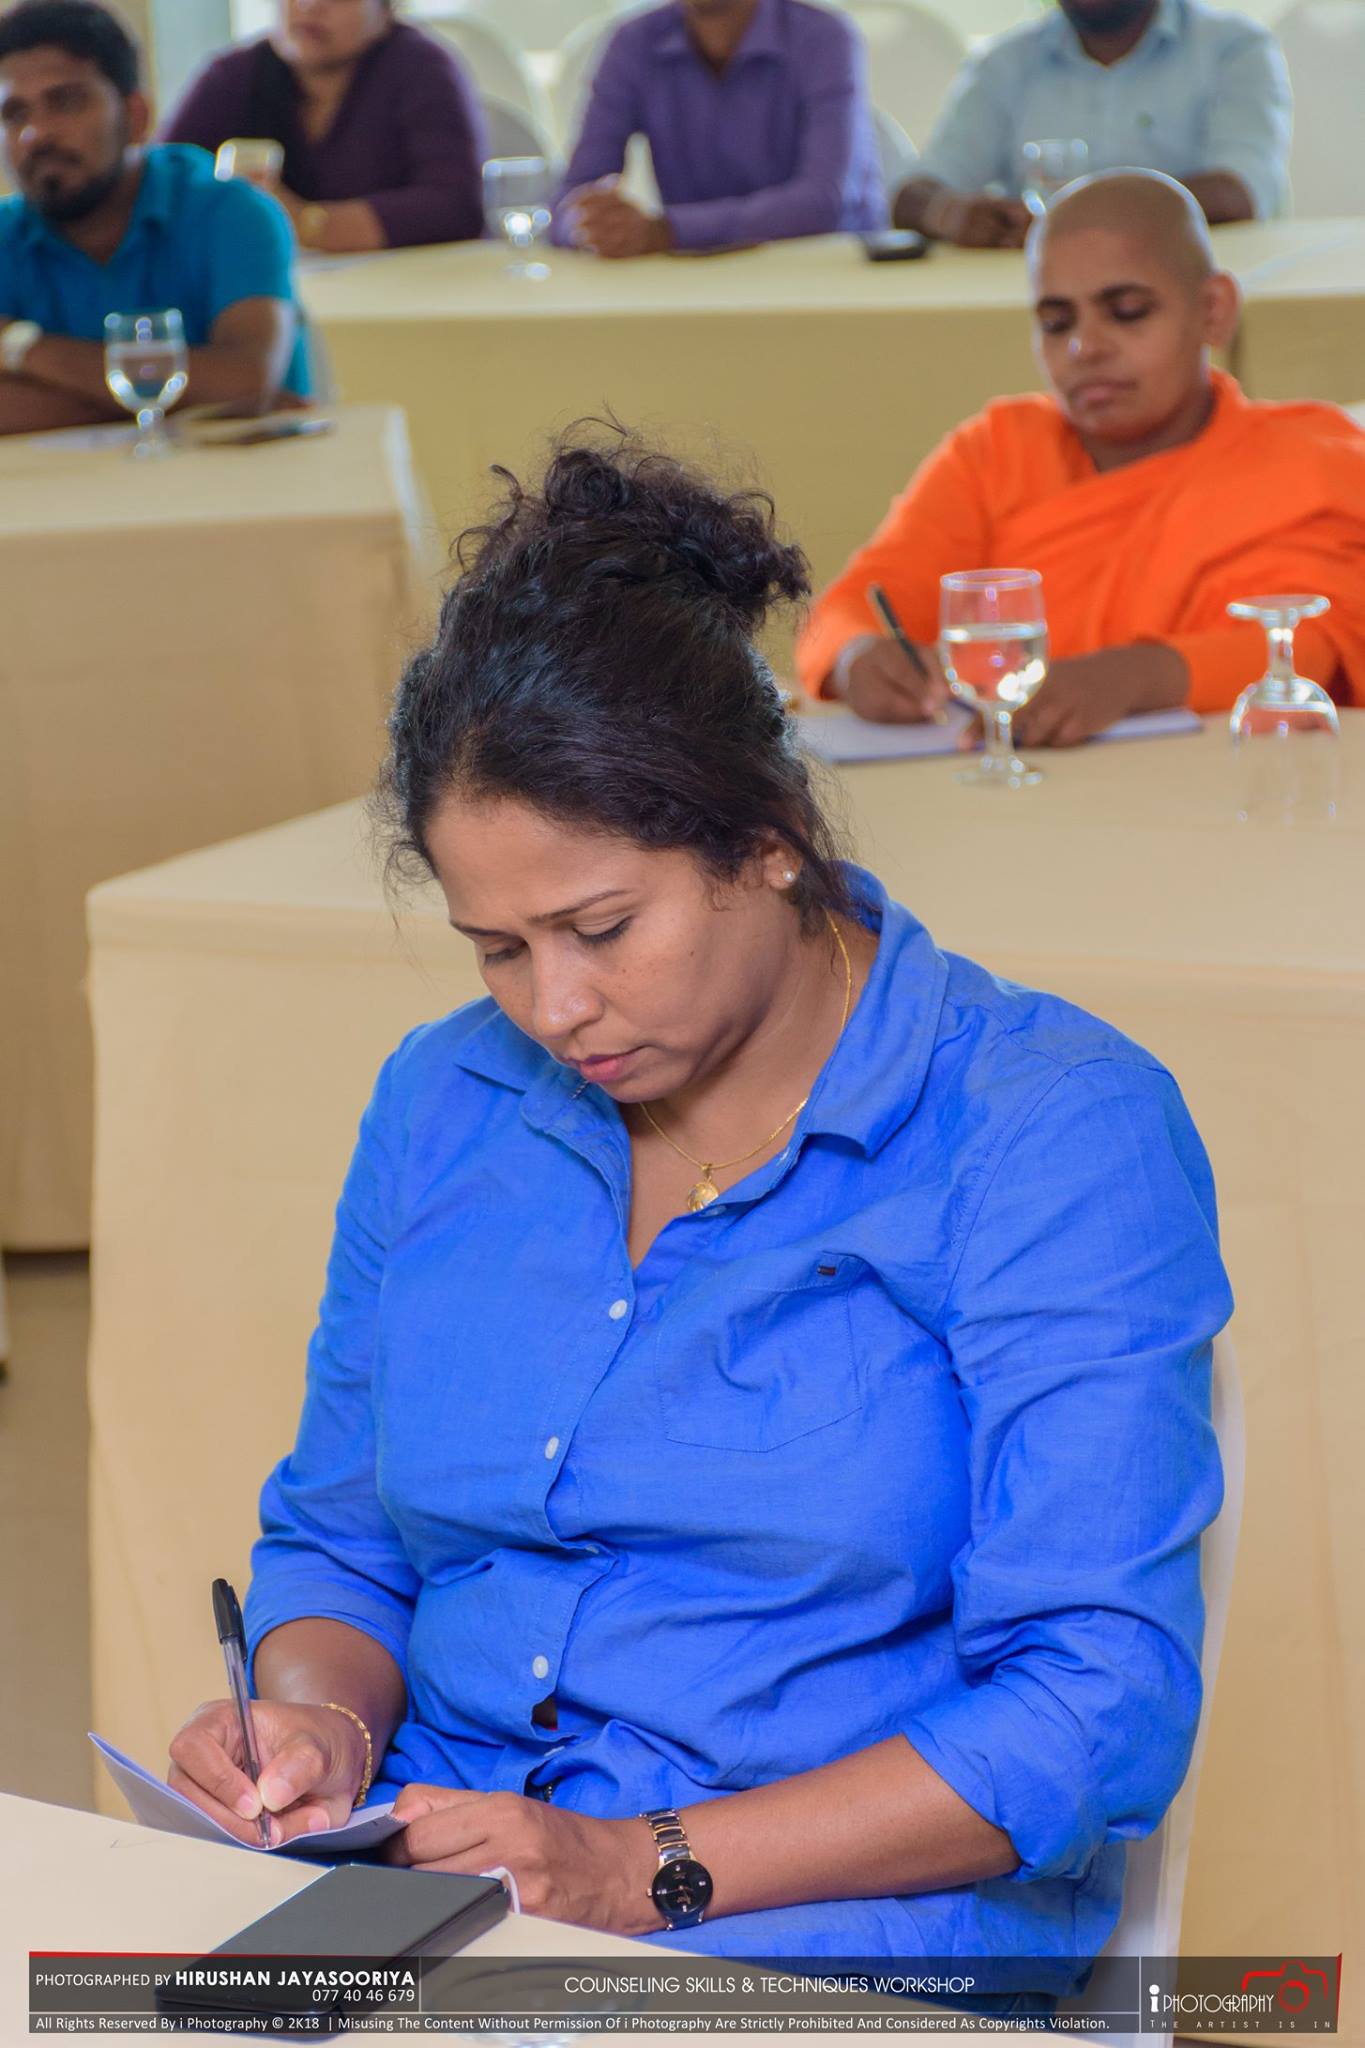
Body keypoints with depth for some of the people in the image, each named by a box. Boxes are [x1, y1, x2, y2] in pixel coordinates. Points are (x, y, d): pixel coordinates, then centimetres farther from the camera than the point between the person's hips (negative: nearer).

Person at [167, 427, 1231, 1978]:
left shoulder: (1055, 1135, -8)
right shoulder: (442, 1104, 10)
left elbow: (1096, 1708, -13)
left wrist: (648, 1871, -20)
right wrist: (319, 1719, -3)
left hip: (848, 1925, -4)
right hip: (425, 1890, 4)